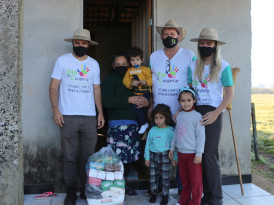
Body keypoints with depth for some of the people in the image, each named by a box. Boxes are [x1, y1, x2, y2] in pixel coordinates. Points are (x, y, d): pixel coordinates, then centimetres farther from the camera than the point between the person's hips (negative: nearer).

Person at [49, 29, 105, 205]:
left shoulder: (94, 64, 12)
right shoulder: (63, 61, 4)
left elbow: (97, 90, 14)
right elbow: (53, 87, 2)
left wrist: (101, 113, 7)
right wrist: (56, 110, -9)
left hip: (90, 117, 2)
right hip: (68, 117, -2)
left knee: (88, 156, 5)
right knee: (70, 157, 3)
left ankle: (86, 189, 19)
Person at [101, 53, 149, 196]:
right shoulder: (109, 80, 0)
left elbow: (144, 93, 23)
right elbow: (107, 102, -13)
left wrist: (145, 102, -1)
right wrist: (129, 100, -16)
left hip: (133, 123, 6)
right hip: (118, 124, -6)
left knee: (130, 156, 9)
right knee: (118, 157, -7)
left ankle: (125, 183, 25)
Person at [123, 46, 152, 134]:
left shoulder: (145, 69, -1)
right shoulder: (129, 70, 12)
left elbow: (151, 80, -8)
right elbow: (125, 80, 2)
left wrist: (145, 82, -27)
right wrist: (131, 84, -17)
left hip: (145, 93, -6)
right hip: (135, 93, 6)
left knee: (136, 106, -22)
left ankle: (144, 124, -4)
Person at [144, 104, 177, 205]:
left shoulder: (171, 130, -6)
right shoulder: (152, 130, 2)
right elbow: (148, 144, 7)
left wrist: (175, 158, -5)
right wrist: (147, 157, 5)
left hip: (165, 156, -3)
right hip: (153, 155, 3)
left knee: (165, 177, 5)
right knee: (153, 176, 12)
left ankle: (165, 195, 20)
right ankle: (153, 193, 29)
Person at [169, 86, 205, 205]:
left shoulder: (197, 116, -12)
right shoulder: (179, 115, 7)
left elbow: (201, 136, -13)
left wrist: (199, 154, -15)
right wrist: (172, 148, 16)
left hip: (193, 154, -6)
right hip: (181, 153, 6)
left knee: (195, 180, 4)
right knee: (184, 179, 18)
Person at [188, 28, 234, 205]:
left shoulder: (223, 66, -3)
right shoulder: (193, 66, 8)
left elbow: (230, 94, -4)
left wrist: (216, 113, -14)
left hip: (213, 113, -4)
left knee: (210, 156, -5)